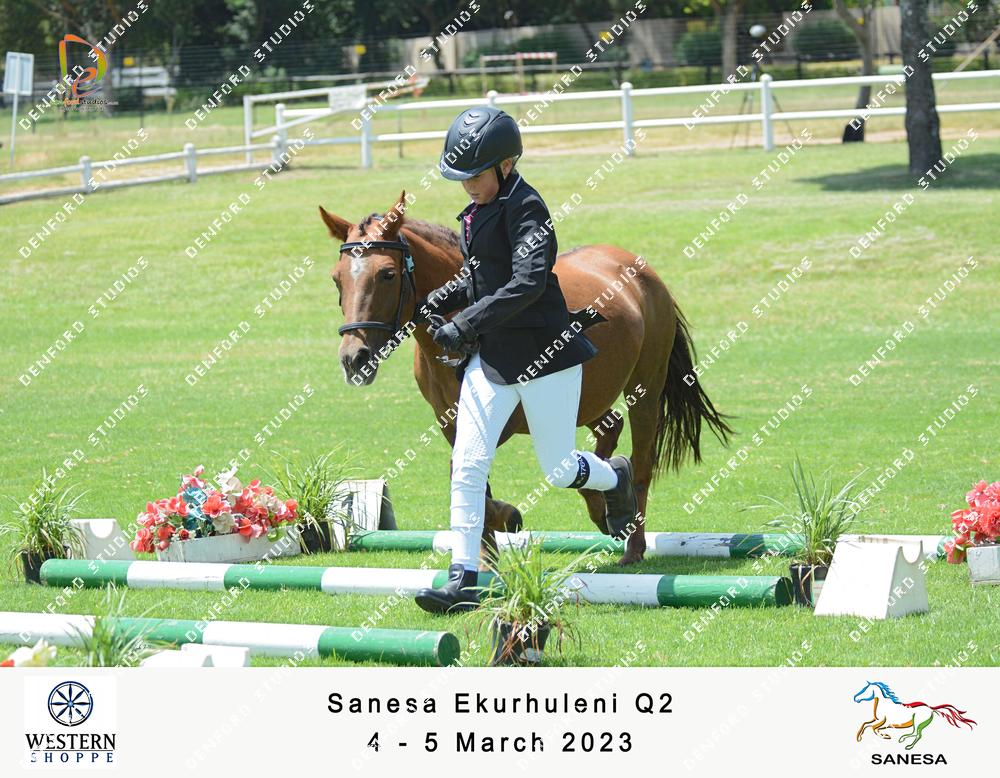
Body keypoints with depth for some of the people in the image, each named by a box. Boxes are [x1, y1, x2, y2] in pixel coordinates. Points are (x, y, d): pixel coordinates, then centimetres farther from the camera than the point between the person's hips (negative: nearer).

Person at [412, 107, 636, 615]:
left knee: (558, 470, 5)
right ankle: (463, 580, -3)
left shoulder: (525, 209, -16)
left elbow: (528, 282, -26)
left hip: (544, 354, -7)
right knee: (467, 463, -4)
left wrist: (466, 324, -28)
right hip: (489, 357, 7)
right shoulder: (476, 212, 11)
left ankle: (615, 478, 40)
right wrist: (441, 300, 5)